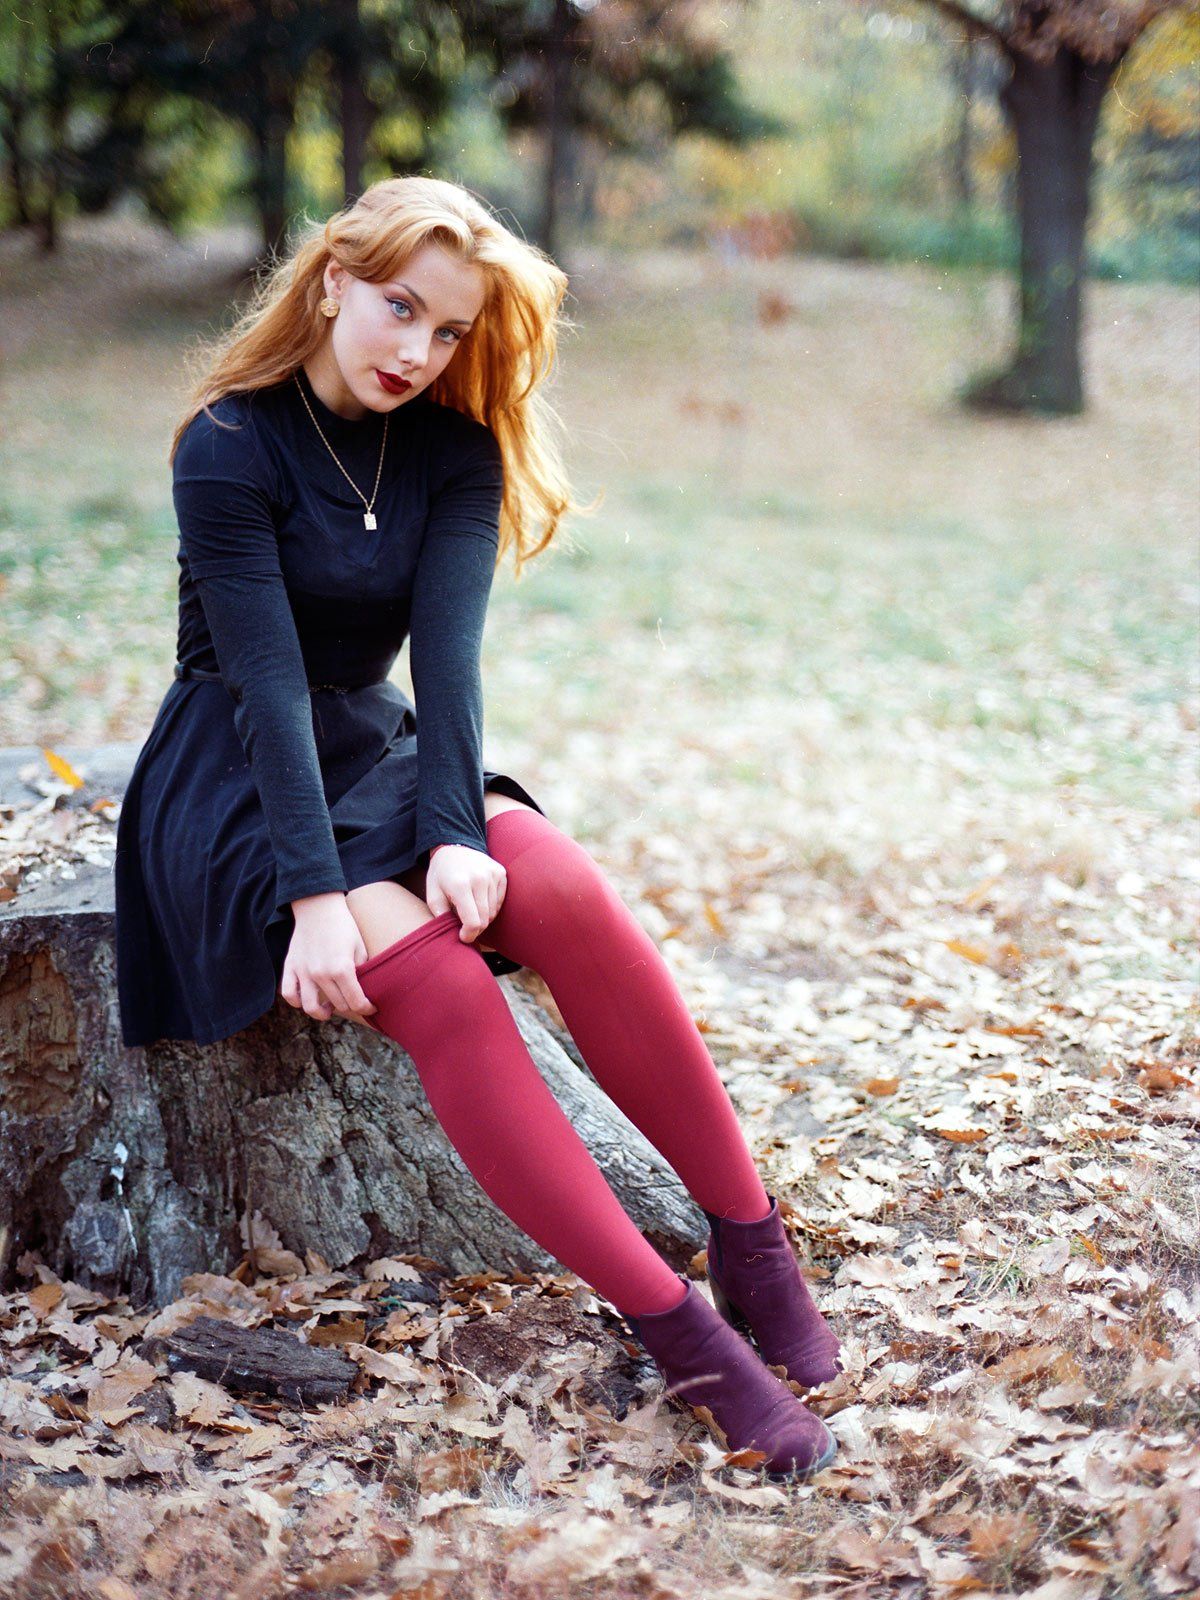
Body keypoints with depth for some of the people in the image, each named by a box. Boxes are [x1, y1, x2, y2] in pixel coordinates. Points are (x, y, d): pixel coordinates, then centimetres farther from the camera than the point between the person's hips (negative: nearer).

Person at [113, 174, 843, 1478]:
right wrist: (315, 892, -30)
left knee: (566, 893, -28)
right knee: (440, 984, -31)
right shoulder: (230, 447, -12)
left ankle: (751, 1244, -21)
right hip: (234, 784, -4)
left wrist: (457, 833, -26)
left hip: (380, 754, 5)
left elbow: (446, 649, -11)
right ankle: (679, 1331, -31)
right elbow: (267, 680, -21)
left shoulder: (450, 448, 3)